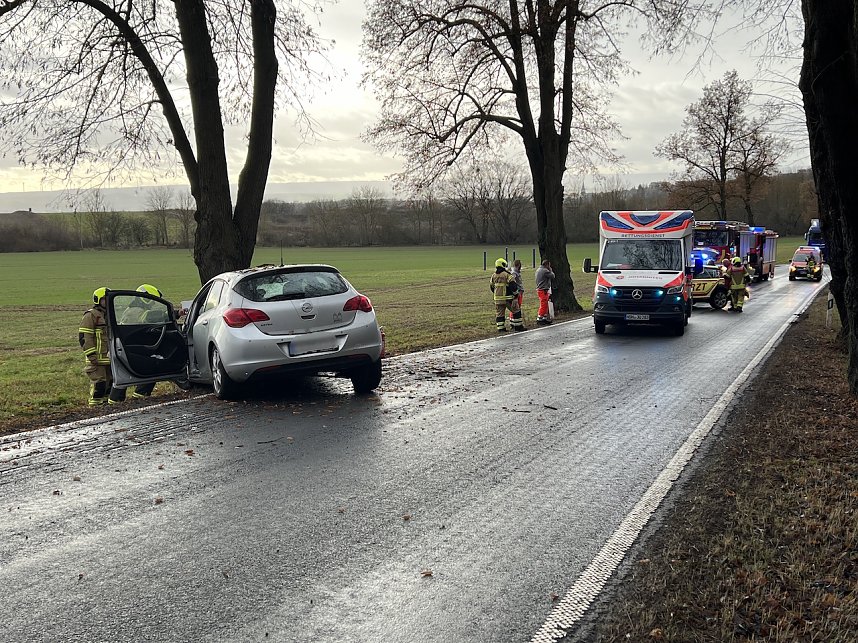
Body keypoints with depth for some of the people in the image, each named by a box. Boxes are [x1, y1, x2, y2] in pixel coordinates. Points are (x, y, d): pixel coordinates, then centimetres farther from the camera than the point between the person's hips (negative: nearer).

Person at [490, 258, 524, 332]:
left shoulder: (493, 276, 8)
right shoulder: (507, 274, -11)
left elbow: (492, 287, 18)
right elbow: (513, 285, -16)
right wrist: (516, 295, -9)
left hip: (498, 299, 6)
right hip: (507, 298, -5)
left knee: (500, 313, 12)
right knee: (516, 311, 7)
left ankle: (500, 328, 10)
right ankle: (518, 326, 9)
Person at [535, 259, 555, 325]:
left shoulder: (538, 270, 14)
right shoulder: (545, 271, -16)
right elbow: (552, 276, -9)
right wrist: (550, 270, 2)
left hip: (539, 289, 10)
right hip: (544, 290, -10)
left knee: (545, 305, 16)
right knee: (543, 305, -6)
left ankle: (545, 318, 22)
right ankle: (539, 319, -4)